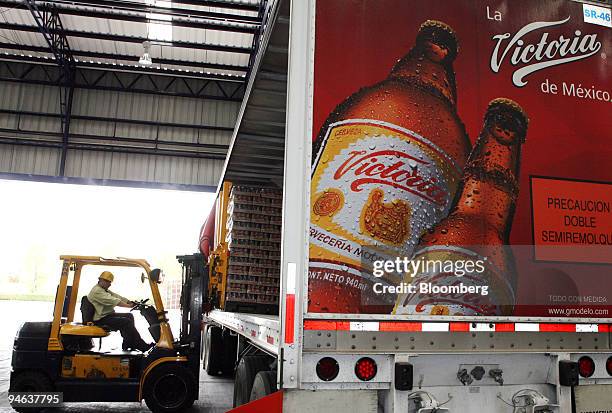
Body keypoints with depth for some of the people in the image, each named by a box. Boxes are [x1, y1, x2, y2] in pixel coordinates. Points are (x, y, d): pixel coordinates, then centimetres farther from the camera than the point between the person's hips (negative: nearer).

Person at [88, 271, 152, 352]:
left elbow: (117, 297, 8)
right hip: (101, 319, -11)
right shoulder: (97, 291, -17)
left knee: (129, 316, 8)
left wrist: (132, 303, -3)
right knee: (127, 322, -18)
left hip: (108, 315, 11)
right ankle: (142, 346, -12)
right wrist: (130, 306, -27)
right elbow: (113, 301, -25)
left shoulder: (105, 290, 17)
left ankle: (128, 345, 4)